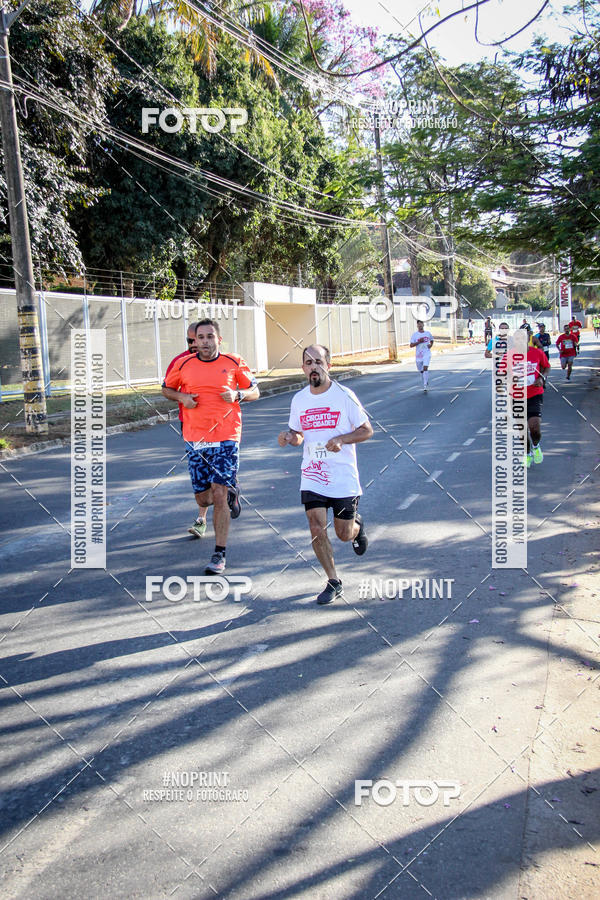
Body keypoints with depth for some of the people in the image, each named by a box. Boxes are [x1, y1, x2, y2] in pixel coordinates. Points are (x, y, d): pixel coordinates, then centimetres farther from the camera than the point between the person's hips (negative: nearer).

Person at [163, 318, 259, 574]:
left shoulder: (234, 363, 1)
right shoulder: (183, 364, 5)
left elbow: (254, 391, 10)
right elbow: (167, 389, 18)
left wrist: (237, 395, -11)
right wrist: (182, 397, -3)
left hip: (226, 438, -3)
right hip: (195, 439, 3)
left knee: (219, 495, -11)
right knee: (203, 498, 7)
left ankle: (220, 554, 0)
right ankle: (231, 491, 43)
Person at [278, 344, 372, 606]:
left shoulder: (344, 395, -8)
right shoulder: (299, 400, 4)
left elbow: (367, 430, -3)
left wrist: (341, 439, -21)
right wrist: (288, 437, -7)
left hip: (344, 477, -3)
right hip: (312, 477, 3)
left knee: (344, 534, 6)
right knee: (316, 529, -6)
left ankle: (356, 524, 43)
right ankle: (333, 582, 11)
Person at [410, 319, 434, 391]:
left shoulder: (428, 333, 6)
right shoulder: (415, 334, 0)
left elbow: (432, 340, 24)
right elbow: (411, 345, -4)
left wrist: (431, 345, 2)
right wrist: (419, 342, -16)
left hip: (427, 354, -1)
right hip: (418, 355, 1)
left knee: (425, 368, -20)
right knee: (421, 371, 11)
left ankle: (425, 386, -21)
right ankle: (426, 380, 43)